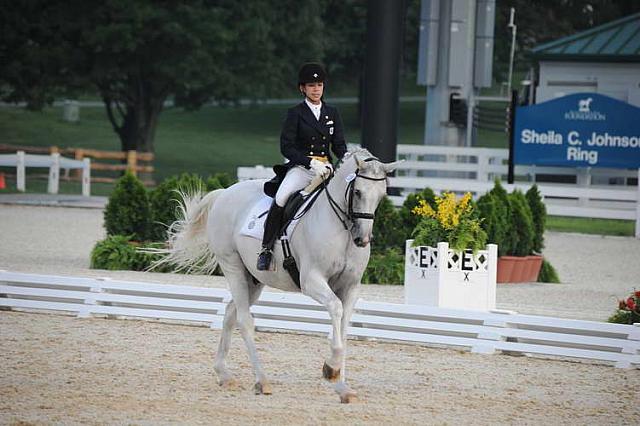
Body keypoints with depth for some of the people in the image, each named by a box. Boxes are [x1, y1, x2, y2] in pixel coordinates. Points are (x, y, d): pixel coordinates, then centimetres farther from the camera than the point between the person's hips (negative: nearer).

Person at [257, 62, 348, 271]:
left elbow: (339, 145, 13)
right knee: (281, 198, -30)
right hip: (300, 168, -4)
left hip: (326, 168, 4)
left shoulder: (332, 113, 15)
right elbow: (286, 146, -5)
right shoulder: (295, 113, 3)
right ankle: (266, 249, -21)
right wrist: (311, 163, -18)